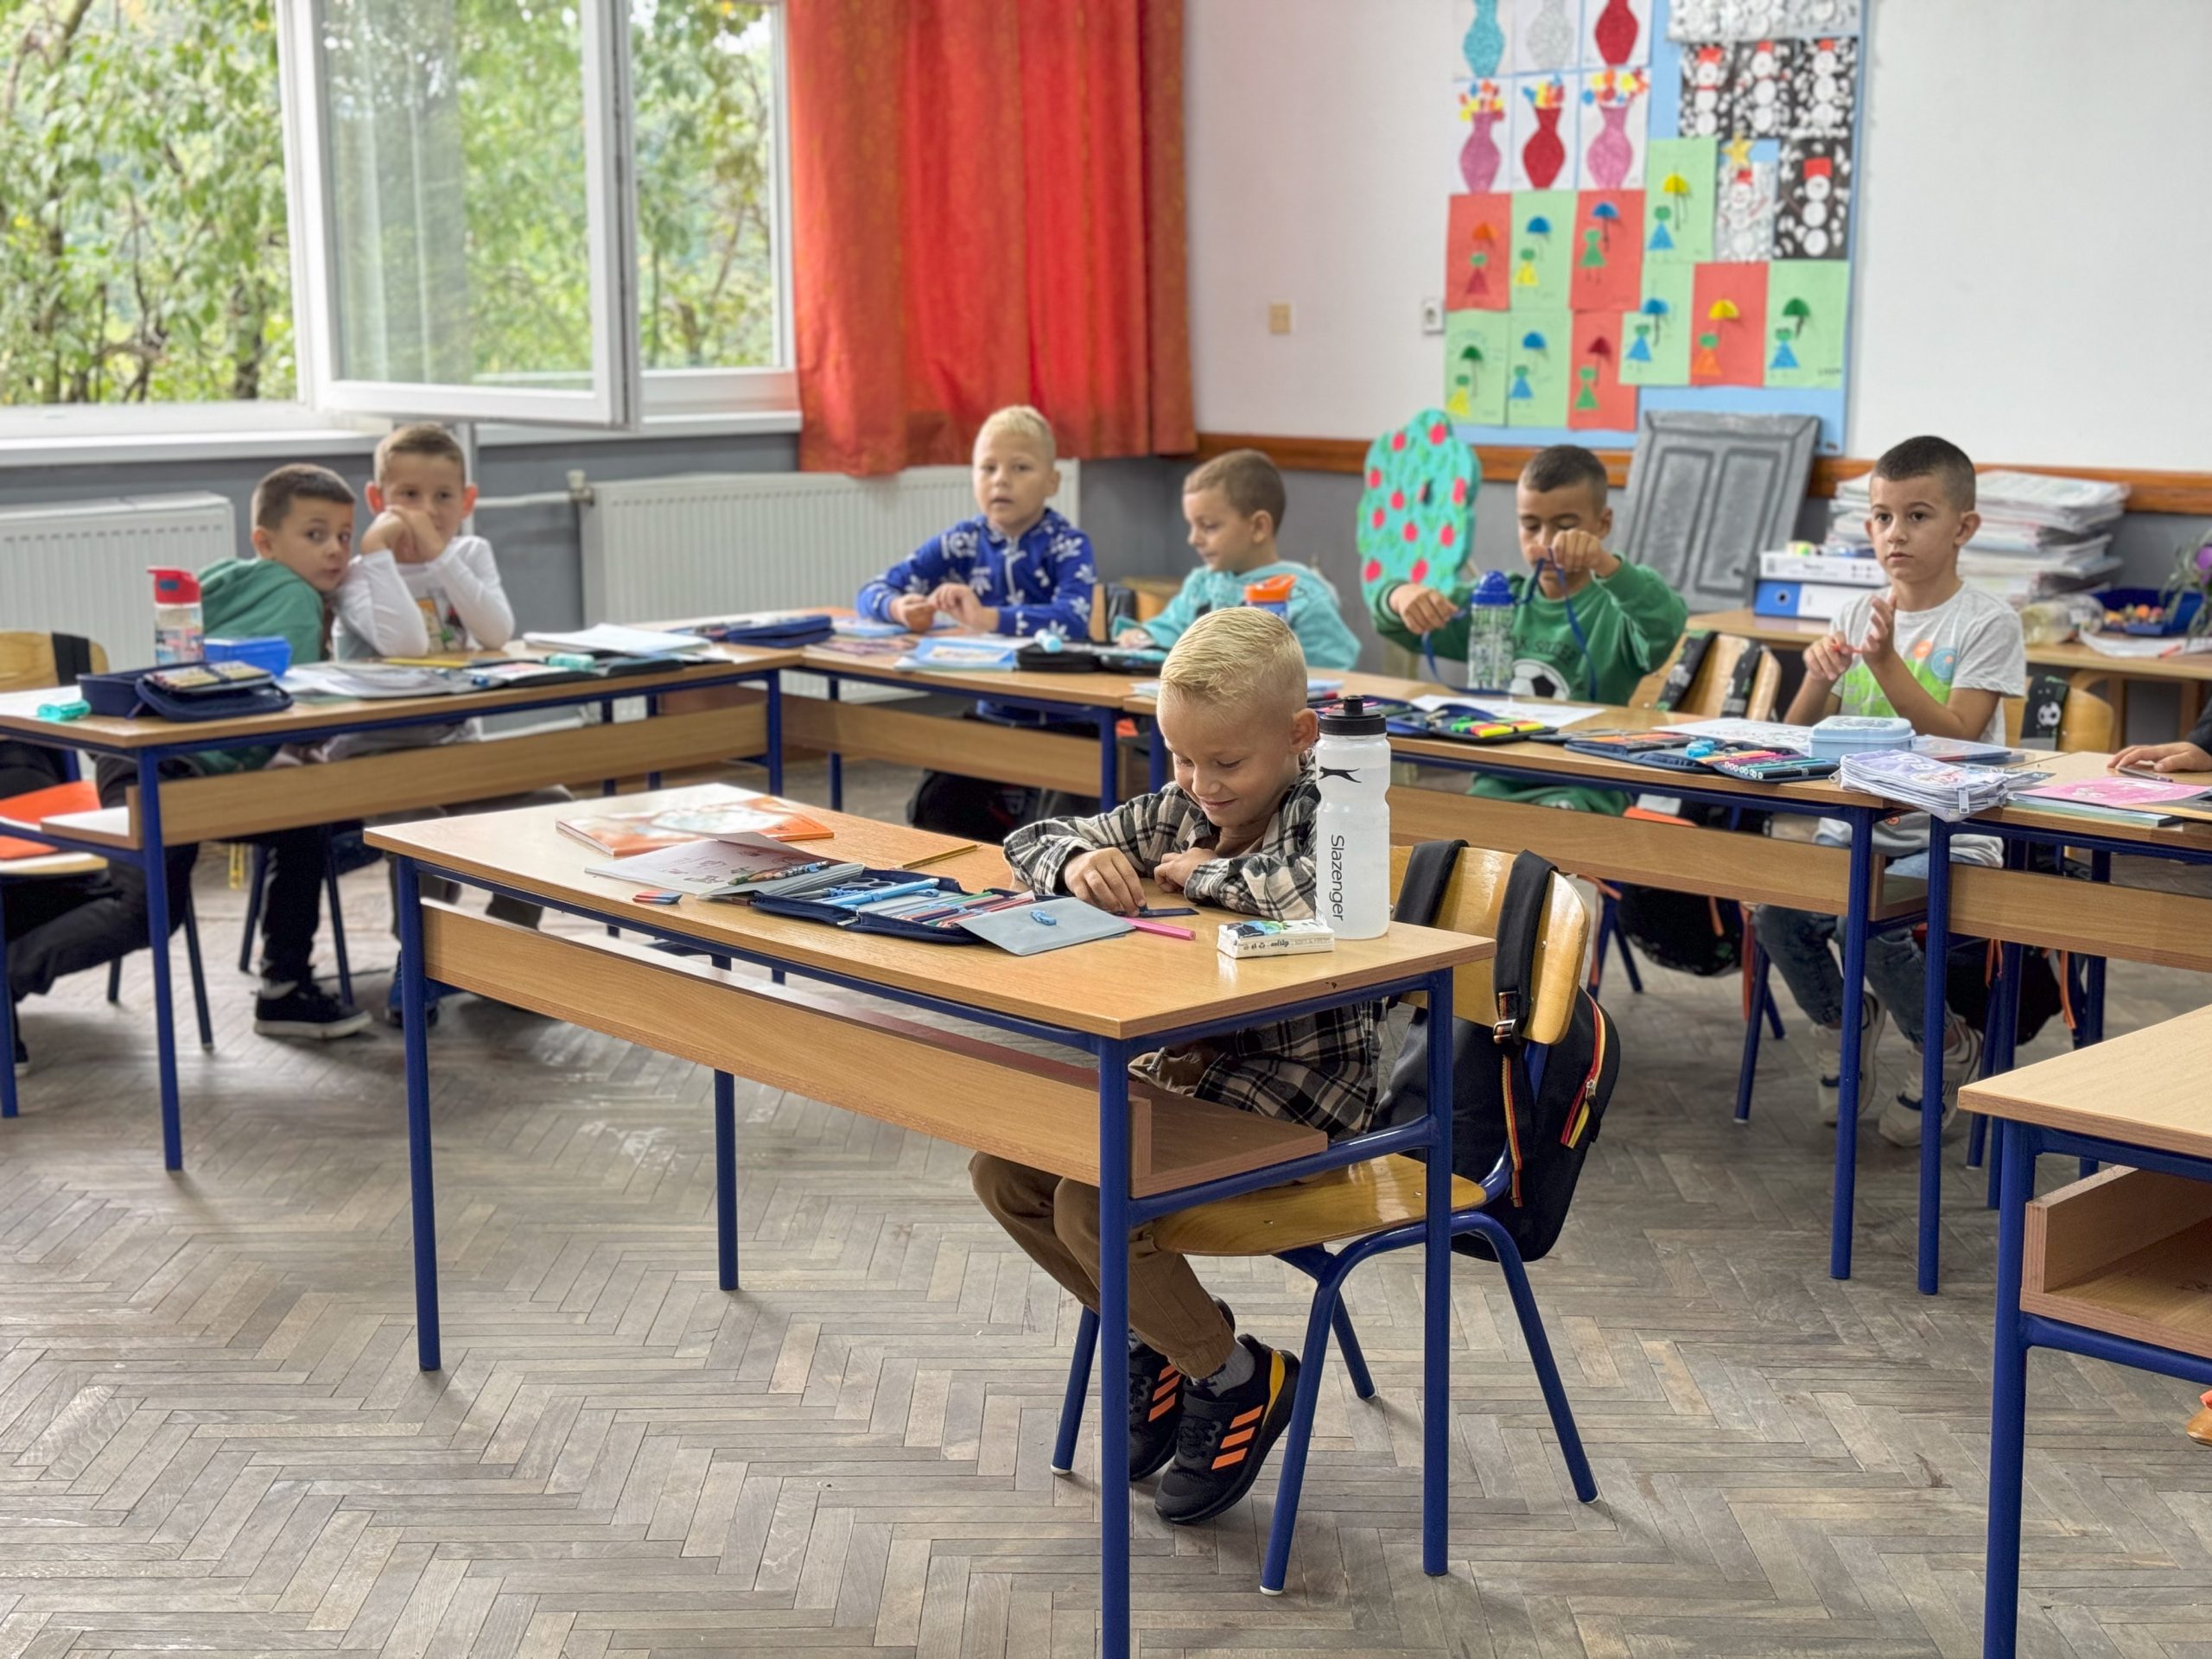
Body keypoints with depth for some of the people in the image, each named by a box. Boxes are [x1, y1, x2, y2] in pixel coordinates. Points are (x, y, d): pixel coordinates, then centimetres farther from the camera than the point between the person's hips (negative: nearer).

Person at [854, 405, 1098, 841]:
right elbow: (871, 593, 5)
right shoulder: (962, 542, 3)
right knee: (933, 809, -16)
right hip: (992, 716, 4)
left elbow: (1073, 620, -28)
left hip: (1061, 723, -4)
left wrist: (986, 619, -36)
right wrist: (902, 609, -19)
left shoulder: (1067, 546, -9)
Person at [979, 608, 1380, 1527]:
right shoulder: (1177, 812, 4)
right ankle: (1157, 1340, 18)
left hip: (1294, 1083, -8)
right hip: (1191, 1063, 8)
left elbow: (1320, 895, -42)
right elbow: (1031, 840, 11)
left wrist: (1206, 871, -24)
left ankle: (1236, 1379, 1)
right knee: (1003, 1169, -1)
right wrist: (1078, 861, -14)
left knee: (1092, 1204, -23)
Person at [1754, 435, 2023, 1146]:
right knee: (1776, 905, -23)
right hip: (1853, 828, 5)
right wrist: (1818, 675, -10)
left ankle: (1948, 1047, 2)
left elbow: (1955, 739, -14)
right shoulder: (1858, 614, 11)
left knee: (1869, 920, -30)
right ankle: (1841, 1020, 10)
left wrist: (1886, 662, -22)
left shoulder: (1989, 622, -4)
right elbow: (1801, 740, 10)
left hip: (1948, 838, -4)